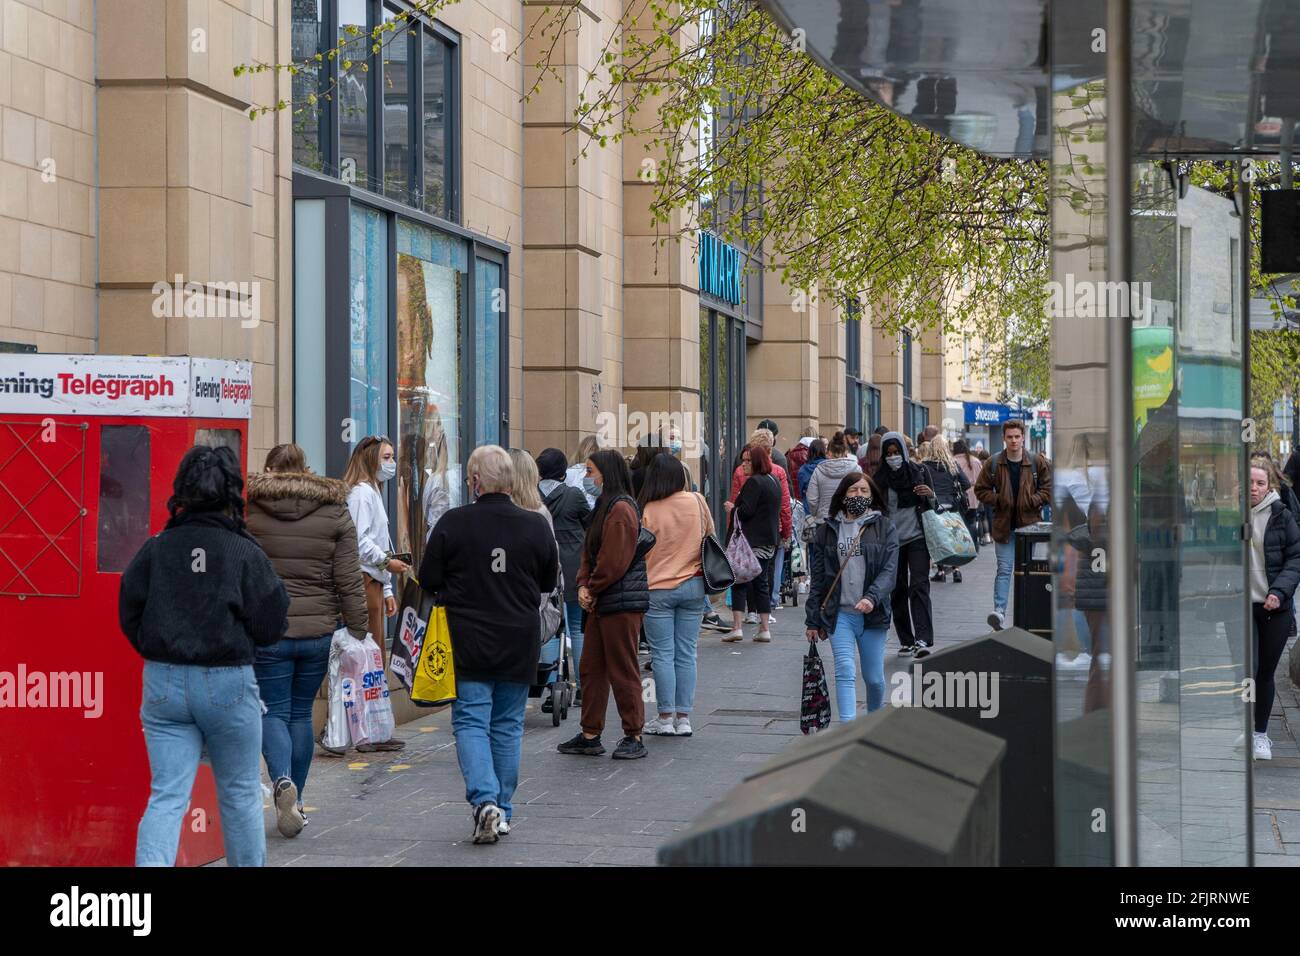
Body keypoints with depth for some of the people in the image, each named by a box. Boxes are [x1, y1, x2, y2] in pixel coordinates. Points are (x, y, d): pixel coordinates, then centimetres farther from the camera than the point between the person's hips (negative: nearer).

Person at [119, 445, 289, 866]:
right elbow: (271, 625, -7)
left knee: (167, 796, 2)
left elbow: (129, 615, 6)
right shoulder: (245, 553, -10)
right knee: (240, 793, 15)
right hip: (228, 684, -2)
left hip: (163, 684, 2)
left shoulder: (154, 550, -2)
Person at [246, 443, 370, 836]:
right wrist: (357, 630, 6)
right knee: (301, 713, 14)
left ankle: (283, 781, -21)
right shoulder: (335, 512, 3)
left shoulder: (248, 510, -1)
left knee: (273, 712, 5)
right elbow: (349, 580, 1)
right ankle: (294, 801, 20)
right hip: (318, 631, 2)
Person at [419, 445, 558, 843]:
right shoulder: (536, 526, -4)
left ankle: (484, 800, -17)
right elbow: (549, 583, 9)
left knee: (470, 723, 2)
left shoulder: (453, 523, -11)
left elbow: (428, 581, -3)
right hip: (519, 645, 3)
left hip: (467, 645, -2)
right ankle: (502, 811, 18)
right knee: (507, 726, 12)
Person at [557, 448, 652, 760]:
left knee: (623, 670, -3)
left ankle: (633, 737, 5)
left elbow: (615, 560, -20)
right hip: (601, 601, 10)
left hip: (623, 602, -10)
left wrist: (593, 589, -9)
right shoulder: (603, 506, 16)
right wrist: (583, 586, 2)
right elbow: (590, 553, 17)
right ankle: (590, 736, 18)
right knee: (591, 667, 12)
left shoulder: (621, 509, -16)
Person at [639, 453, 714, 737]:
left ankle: (665, 717, 4)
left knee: (663, 655, 3)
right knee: (686, 654, 8)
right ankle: (683, 718, 9)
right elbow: (710, 537, 11)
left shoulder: (648, 510, -13)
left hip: (658, 588, -3)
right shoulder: (697, 503, -3)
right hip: (693, 586, 3)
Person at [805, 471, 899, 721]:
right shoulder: (827, 530, 8)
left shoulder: (885, 528, 4)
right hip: (839, 614, 0)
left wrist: (872, 598, -24)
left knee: (874, 678, 8)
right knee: (845, 672, -14)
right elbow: (818, 577, 10)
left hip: (872, 614, 0)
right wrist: (813, 620, 8)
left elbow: (889, 569, -6)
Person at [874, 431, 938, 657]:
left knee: (919, 586, -14)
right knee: (897, 590, 5)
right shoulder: (880, 478, 2)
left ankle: (923, 639, -22)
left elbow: (933, 507, 9)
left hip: (917, 538, -2)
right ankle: (905, 640, 14)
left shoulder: (919, 472, 1)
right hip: (891, 541, 2)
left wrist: (930, 495, -13)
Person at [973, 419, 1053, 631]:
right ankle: (999, 611, -13)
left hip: (1030, 524, 1)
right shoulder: (993, 464, 2)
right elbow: (981, 489, 8)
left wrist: (1032, 501, -10)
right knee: (1004, 568, -8)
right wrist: (998, 501, -8)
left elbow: (1049, 489, 3)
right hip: (1004, 525, -1)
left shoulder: (1037, 463, 1)